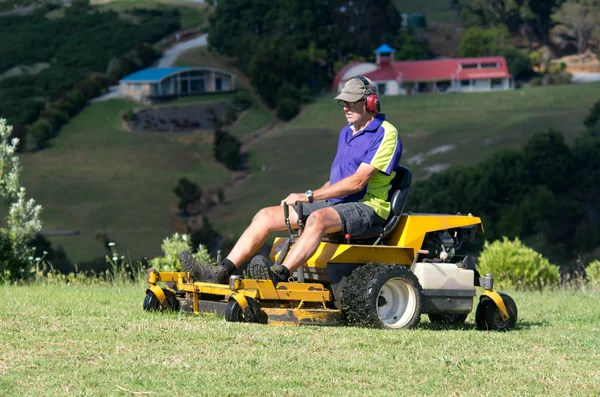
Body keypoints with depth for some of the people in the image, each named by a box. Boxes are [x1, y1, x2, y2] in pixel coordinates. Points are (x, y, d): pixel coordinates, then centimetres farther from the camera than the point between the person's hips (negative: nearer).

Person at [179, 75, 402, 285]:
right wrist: (309, 197, 7)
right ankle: (221, 274, -19)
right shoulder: (346, 133, 20)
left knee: (317, 218, -41)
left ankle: (279, 277, -60)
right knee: (265, 216, -6)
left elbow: (357, 182, -18)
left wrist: (309, 196, -17)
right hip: (333, 204, 9)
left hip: (366, 207, -9)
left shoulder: (385, 135, -10)